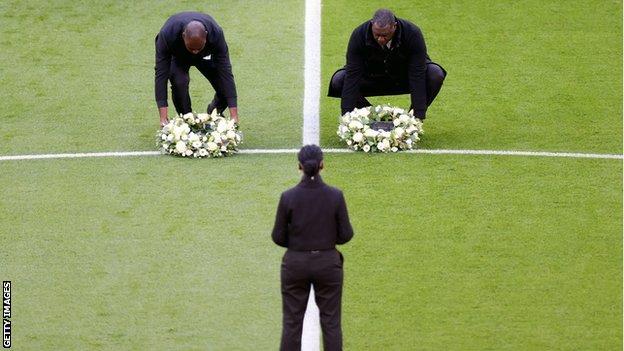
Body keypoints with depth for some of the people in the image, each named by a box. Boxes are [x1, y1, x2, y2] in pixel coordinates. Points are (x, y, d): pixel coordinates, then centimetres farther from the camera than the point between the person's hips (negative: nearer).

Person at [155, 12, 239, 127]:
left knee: (225, 88, -15)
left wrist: (234, 116, -40)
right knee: (179, 83, -31)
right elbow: (161, 74, -39)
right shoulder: (167, 34, -42)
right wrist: (163, 117, -45)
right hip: (177, 56, -1)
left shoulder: (216, 34, -38)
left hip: (206, 55, 1)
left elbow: (225, 73, -36)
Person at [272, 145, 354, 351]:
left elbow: (278, 237, -5)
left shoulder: (288, 197, -13)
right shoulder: (335, 196, -13)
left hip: (296, 264, 0)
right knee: (331, 324, 10)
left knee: (291, 324, 10)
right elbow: (345, 235, -6)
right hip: (327, 264, 0)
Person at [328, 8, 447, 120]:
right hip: (372, 77, 1)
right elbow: (352, 76, -29)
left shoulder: (412, 34, -31)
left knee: (436, 75, -30)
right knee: (338, 81, -25)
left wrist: (419, 116, -36)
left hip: (405, 77, -1)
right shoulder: (359, 35, -29)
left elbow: (417, 77, -32)